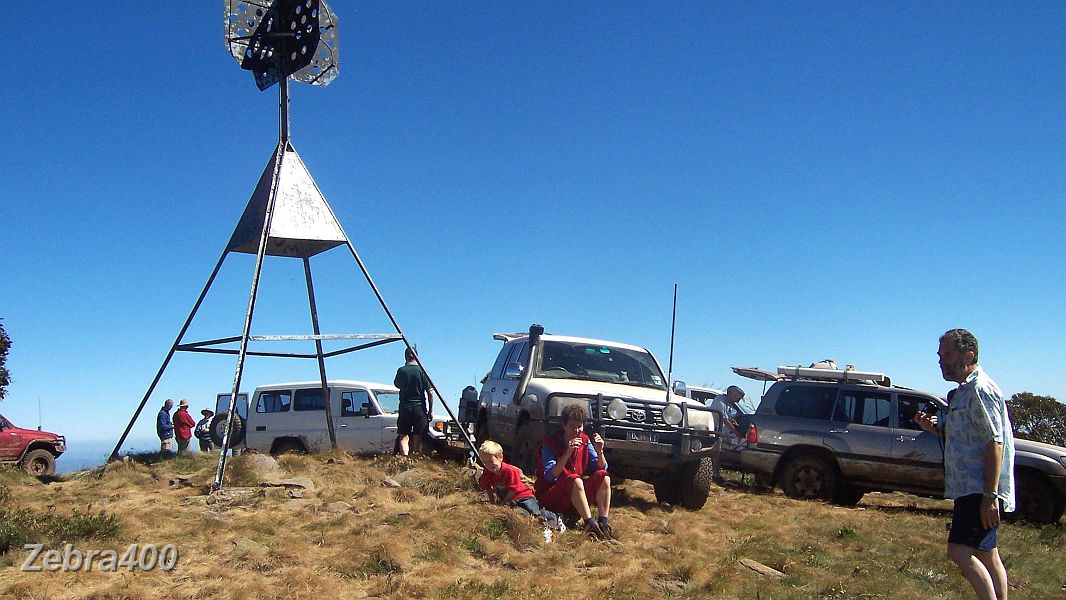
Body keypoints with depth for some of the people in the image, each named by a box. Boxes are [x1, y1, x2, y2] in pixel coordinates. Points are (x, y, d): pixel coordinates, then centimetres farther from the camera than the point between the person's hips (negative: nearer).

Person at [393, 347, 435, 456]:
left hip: (404, 408, 0)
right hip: (420, 408, 0)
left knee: (403, 437, 1)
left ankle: (405, 457, -19)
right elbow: (430, 392, -5)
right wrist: (430, 410, 3)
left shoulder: (401, 371, -2)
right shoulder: (422, 371, -3)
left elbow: (396, 384, 19)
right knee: (418, 438, 9)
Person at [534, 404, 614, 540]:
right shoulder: (550, 444, -13)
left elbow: (601, 468, 0)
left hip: (576, 500, 6)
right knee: (575, 480, -33)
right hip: (549, 496, -6)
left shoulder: (585, 441, 2)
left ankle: (604, 523, -23)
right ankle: (590, 524, -34)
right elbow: (549, 476, -25)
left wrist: (599, 451, -19)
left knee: (603, 477, -15)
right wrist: (568, 453, -33)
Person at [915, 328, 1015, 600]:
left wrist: (990, 495, -24)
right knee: (986, 554, 14)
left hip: (980, 491, -10)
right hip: (969, 489, 10)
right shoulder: (963, 391, 17)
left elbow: (995, 442, -21)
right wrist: (935, 427, 8)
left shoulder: (981, 390, -15)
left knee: (959, 550, -15)